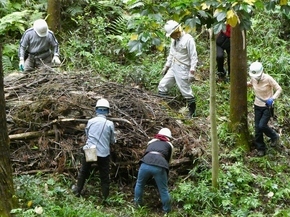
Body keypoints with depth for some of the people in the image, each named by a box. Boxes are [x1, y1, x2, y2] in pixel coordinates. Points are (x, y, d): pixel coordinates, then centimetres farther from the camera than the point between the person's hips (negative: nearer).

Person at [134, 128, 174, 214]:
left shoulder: (152, 141, 33)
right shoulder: (169, 145, 27)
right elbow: (169, 160, 35)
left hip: (146, 163, 2)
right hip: (159, 166, -2)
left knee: (139, 184, 27)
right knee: (163, 190, 14)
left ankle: (137, 203, 42)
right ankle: (167, 210, 27)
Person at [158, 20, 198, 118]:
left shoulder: (188, 39, -18)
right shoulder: (174, 40, 7)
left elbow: (194, 57, -17)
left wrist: (192, 72, -20)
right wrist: (166, 66, 21)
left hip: (183, 70, -8)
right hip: (173, 68, 8)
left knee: (186, 91, 0)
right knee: (162, 85, 8)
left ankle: (192, 111, 15)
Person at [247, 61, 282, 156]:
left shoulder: (268, 79, -23)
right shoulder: (253, 78, -8)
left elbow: (279, 89, -16)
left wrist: (272, 99, -31)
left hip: (267, 106, -5)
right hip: (257, 106, 5)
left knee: (262, 126, -13)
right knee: (257, 128, 5)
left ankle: (274, 137, 18)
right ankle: (260, 148, 21)